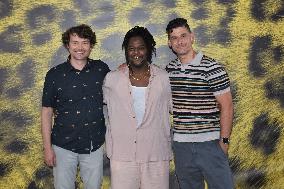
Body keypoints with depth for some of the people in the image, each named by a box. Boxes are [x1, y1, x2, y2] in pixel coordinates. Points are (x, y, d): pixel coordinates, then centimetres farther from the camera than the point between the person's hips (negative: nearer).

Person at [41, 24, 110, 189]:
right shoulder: (54, 74, -4)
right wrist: (47, 148, -3)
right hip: (63, 146, -1)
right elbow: (47, 111, -1)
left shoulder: (101, 69, -1)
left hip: (94, 145, 1)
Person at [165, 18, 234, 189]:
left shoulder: (211, 67, -9)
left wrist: (224, 141, -11)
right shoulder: (168, 70, 6)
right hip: (181, 144, 5)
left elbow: (226, 106, -8)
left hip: (210, 143, -5)